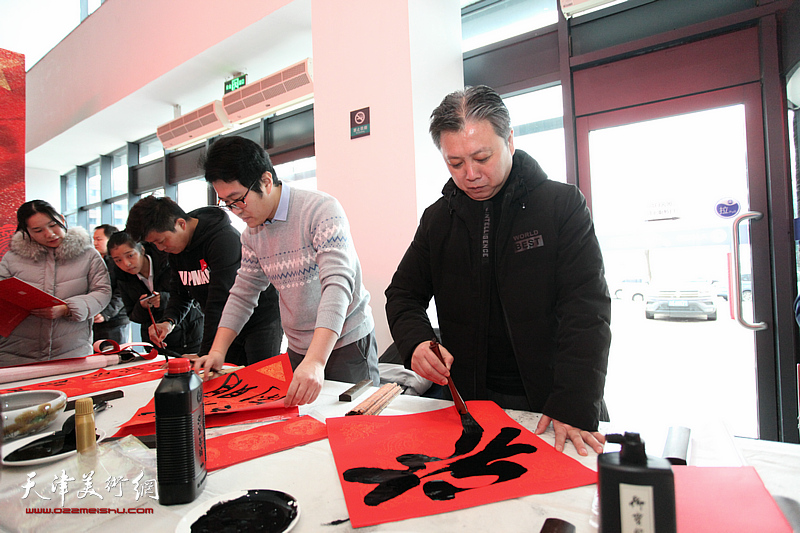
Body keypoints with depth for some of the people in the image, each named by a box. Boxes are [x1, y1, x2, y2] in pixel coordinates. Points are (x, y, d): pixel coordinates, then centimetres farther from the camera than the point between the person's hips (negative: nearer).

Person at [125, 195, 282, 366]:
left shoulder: (224, 239, -25)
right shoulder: (176, 249, 4)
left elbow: (220, 301, -28)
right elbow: (180, 293, 13)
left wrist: (206, 353, -27)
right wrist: (168, 321, -8)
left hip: (261, 321, -7)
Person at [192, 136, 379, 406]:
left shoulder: (322, 209, -18)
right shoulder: (252, 234, 4)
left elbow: (337, 285, -28)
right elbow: (243, 294, 12)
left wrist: (315, 361, -38)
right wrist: (217, 351, 1)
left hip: (347, 342, -5)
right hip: (298, 349, 6)